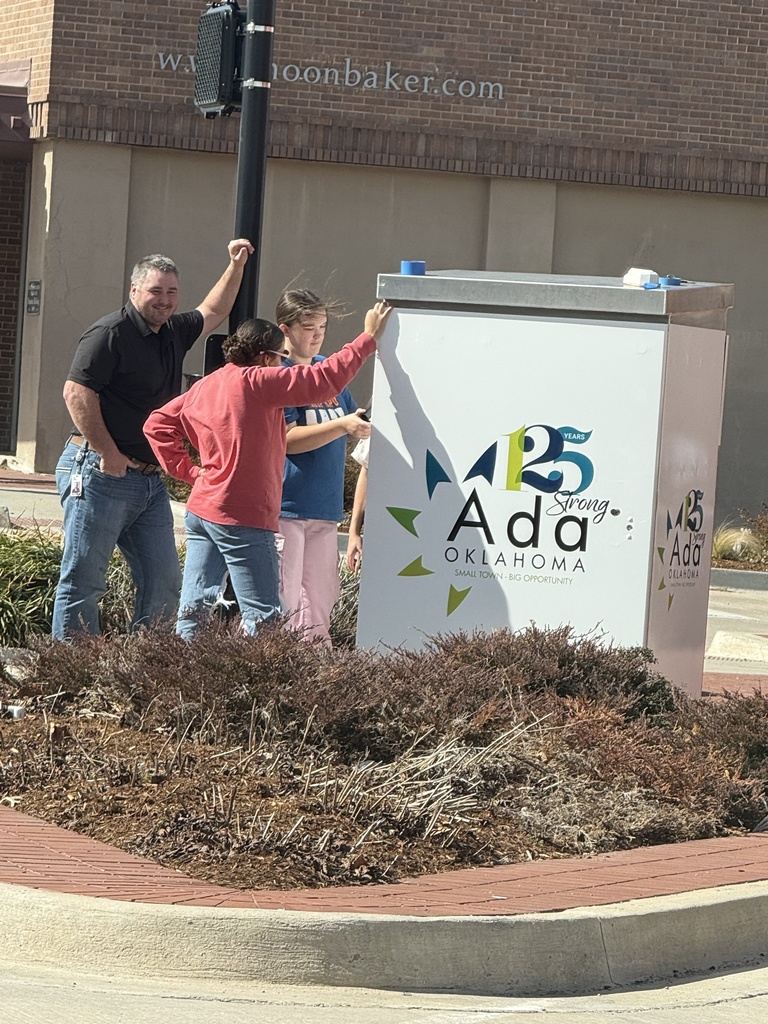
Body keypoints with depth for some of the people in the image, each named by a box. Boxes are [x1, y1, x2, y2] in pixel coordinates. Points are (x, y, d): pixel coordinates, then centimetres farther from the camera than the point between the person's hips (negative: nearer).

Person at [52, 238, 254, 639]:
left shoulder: (174, 332, 16)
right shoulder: (111, 332, -10)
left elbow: (213, 311, 37)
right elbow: (76, 392, -17)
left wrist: (235, 267, 29)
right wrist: (109, 454, -19)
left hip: (150, 480, 9)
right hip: (100, 475, -9)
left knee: (163, 583, 5)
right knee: (82, 582, -5)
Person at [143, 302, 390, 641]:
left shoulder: (204, 387, 11)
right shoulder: (256, 382, -12)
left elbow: (157, 424, 16)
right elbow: (325, 380, -14)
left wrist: (186, 469, 13)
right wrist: (369, 337, -5)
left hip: (200, 510, 8)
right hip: (242, 518, -8)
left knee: (193, 610, 8)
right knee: (262, 615, -5)